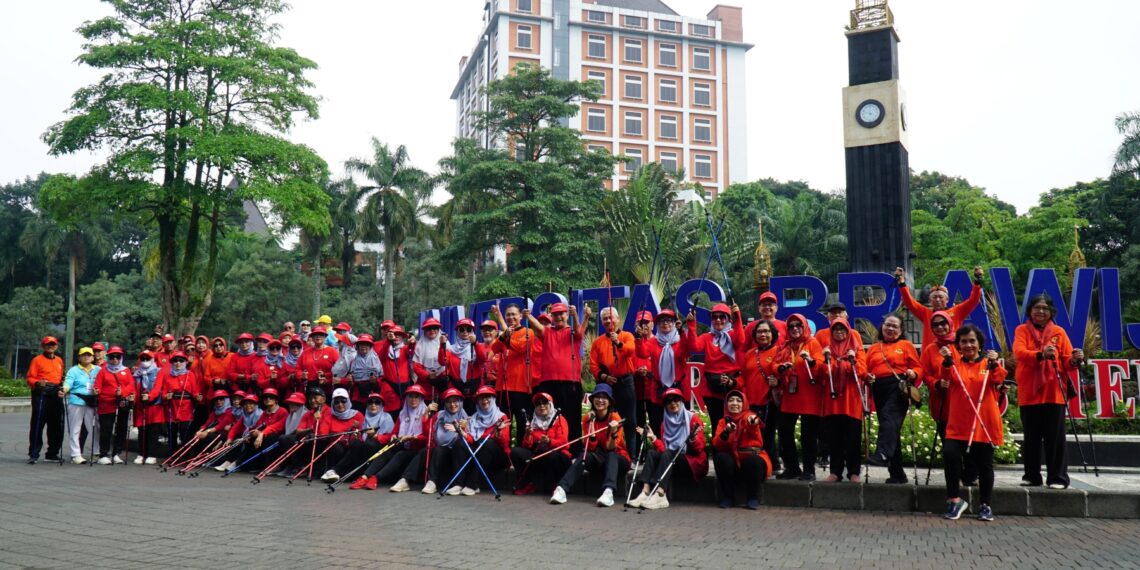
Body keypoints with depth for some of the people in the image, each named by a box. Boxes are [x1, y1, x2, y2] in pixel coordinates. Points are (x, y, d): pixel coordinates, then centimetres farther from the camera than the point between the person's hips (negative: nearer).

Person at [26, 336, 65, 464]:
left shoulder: (59, 360, 18)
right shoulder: (37, 360, 1)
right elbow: (30, 378, -4)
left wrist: (63, 384, 7)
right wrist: (38, 383, -22)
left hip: (56, 395, 6)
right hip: (41, 395, -6)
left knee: (57, 426, 8)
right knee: (38, 424, -7)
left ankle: (52, 453, 18)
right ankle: (33, 454, -3)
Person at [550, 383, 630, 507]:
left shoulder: (615, 417, -13)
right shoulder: (588, 418, -3)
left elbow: (611, 448, -20)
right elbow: (591, 447, -13)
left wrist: (614, 433, -39)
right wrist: (591, 423, -19)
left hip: (617, 460, -2)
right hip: (598, 461, 2)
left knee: (611, 455, -34)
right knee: (584, 455, -28)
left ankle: (608, 492, -55)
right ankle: (561, 489, -40)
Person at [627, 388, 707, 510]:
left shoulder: (693, 418, 1)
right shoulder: (665, 423, 15)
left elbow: (700, 447, -8)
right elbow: (663, 449, 7)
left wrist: (693, 438, -27)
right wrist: (654, 439, -8)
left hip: (693, 461, -4)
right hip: (671, 463, 4)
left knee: (667, 454, -30)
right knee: (651, 453, -20)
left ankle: (659, 495, -48)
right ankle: (645, 493, -39)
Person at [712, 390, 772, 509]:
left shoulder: (750, 418, -3)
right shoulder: (723, 421, 7)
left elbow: (758, 444, -22)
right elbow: (717, 446, -7)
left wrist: (753, 425, -41)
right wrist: (726, 432, -25)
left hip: (753, 460, -2)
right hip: (733, 462, 2)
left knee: (753, 459, -33)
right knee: (721, 457, -26)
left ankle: (753, 498, -13)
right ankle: (728, 498, -12)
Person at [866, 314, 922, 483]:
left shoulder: (906, 345, 13)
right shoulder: (874, 348, 22)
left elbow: (918, 367, 7)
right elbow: (866, 369, 16)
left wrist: (913, 374, -13)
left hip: (899, 387, -4)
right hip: (879, 389, 4)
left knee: (890, 418, -27)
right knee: (889, 426, 5)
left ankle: (883, 454, -46)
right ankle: (897, 474, 10)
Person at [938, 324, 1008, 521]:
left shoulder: (990, 364, 7)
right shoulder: (955, 365, 9)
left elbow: (1000, 382, -12)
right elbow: (945, 380, -10)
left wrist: (995, 364, -29)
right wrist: (947, 363, -26)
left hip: (984, 424, 0)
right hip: (958, 425, 0)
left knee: (984, 464, 7)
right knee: (950, 454, -21)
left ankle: (985, 505, 23)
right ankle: (954, 499, -7)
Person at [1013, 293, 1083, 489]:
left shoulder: (1059, 332, 8)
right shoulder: (1022, 330, 5)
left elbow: (1066, 361, 2)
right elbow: (1019, 352, -14)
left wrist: (1074, 361, -22)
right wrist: (1040, 354, -32)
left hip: (1054, 392, 0)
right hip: (1029, 392, 0)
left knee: (1055, 437, -1)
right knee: (1031, 437, 7)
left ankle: (1058, 477, 4)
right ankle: (1031, 476, 16)